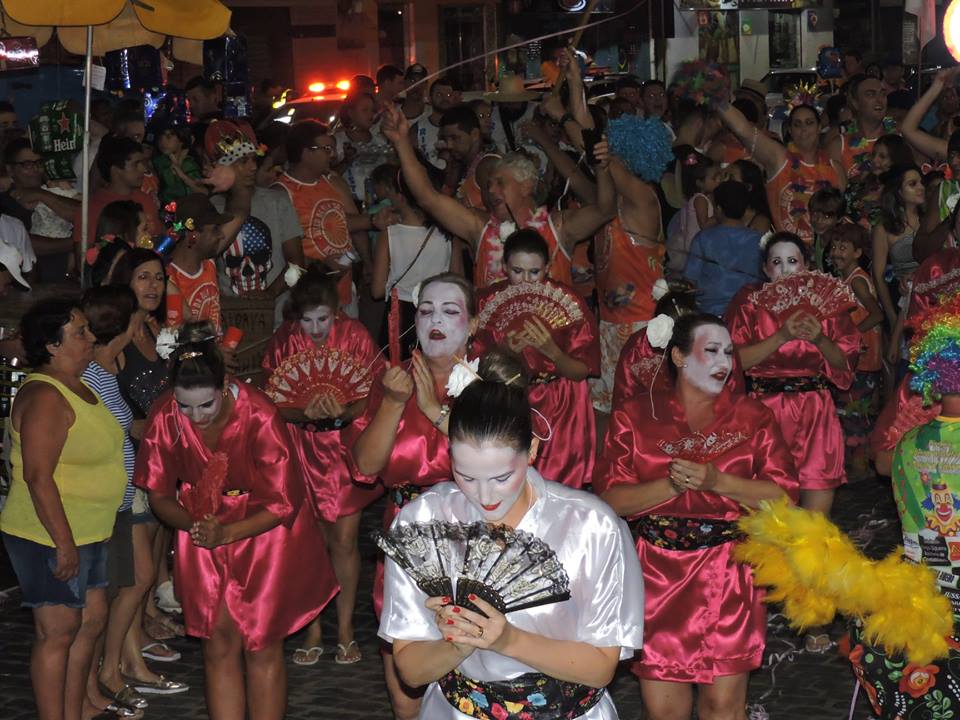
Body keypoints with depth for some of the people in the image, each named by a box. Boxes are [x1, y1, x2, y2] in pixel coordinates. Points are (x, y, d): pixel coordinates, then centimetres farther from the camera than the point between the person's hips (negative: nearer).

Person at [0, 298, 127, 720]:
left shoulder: (77, 387, 10)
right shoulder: (45, 397, -21)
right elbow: (38, 477, -24)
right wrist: (64, 543, -24)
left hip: (86, 533, 10)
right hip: (49, 538, -10)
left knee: (92, 620, 15)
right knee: (58, 632, -4)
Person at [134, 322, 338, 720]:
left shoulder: (260, 417, -27)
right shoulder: (165, 417, -17)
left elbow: (283, 504, -18)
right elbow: (159, 494, -4)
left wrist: (226, 533, -27)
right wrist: (191, 523, -24)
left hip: (264, 530, -3)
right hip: (205, 531, 3)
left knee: (261, 646, 0)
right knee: (219, 645, 4)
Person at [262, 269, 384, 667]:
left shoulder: (355, 336, -10)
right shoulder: (283, 341, -7)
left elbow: (370, 397, -10)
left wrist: (344, 412, -32)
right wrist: (305, 414, -28)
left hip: (346, 444, -1)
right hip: (301, 447, 1)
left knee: (344, 539, 1)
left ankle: (345, 627, 16)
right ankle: (312, 629, 18)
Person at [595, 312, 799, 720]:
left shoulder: (752, 417, 6)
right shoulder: (634, 418, 4)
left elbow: (785, 496, -3)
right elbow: (609, 500, -4)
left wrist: (717, 481, -14)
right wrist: (672, 485, -17)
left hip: (728, 576, 0)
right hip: (657, 575, 0)